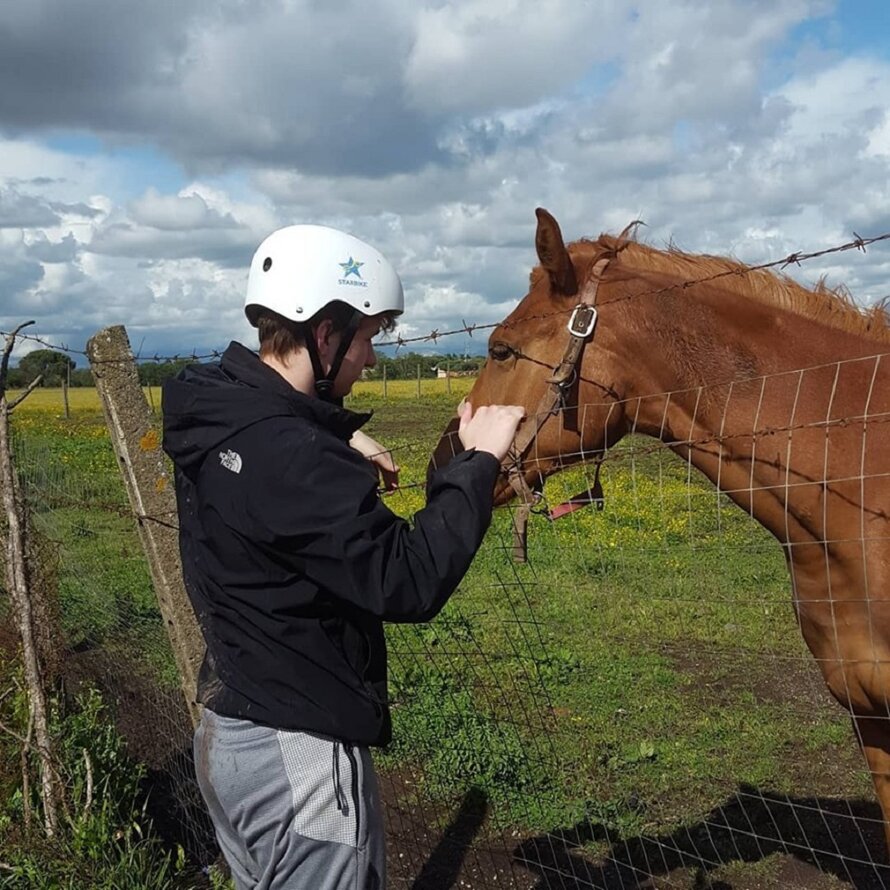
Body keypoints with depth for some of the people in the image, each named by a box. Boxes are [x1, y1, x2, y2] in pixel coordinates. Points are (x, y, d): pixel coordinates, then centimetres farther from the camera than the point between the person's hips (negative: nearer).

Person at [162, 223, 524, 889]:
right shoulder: (294, 456, -28)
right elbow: (409, 584, -29)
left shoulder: (214, 416, 1)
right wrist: (477, 464, -19)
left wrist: (338, 447, 8)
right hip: (300, 752, -9)